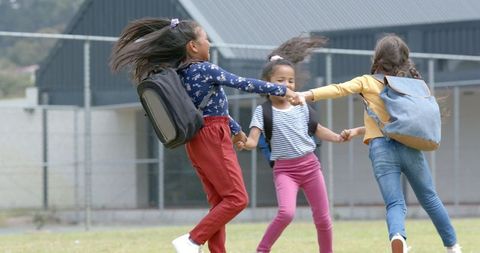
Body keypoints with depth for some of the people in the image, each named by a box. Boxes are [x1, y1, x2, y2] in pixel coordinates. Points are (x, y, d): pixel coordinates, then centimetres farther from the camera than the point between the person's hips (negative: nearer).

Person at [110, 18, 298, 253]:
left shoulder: (181, 73, 11)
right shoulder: (204, 69, -14)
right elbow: (243, 83, -10)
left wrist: (236, 129, 31)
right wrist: (282, 90, 0)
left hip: (198, 140, 9)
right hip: (212, 139, -9)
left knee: (220, 202, 11)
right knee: (237, 198, -6)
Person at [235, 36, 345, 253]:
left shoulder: (301, 107, 7)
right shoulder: (263, 111, -6)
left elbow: (317, 129, 21)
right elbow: (253, 140, -17)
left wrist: (338, 138, 8)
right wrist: (244, 144, -39)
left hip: (310, 165, 4)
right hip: (285, 169, -4)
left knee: (322, 217, 8)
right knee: (286, 213, -26)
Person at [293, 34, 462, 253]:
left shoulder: (367, 82, 7)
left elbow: (339, 89, -9)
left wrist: (308, 95, -15)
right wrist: (359, 131, 26)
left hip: (382, 149, -3)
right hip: (410, 146, 3)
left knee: (395, 204, -6)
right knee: (430, 199, 18)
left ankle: (397, 235, -37)